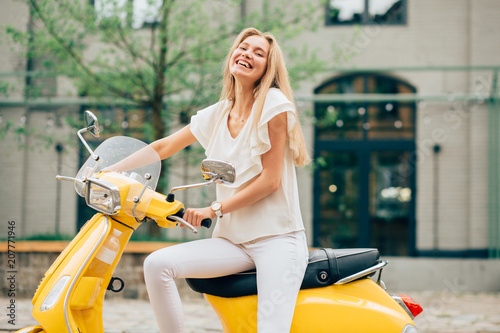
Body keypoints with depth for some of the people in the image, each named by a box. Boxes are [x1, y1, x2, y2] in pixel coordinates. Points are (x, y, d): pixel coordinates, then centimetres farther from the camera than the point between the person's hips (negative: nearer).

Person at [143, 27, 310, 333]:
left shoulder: (274, 102, -5)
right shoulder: (216, 115, 12)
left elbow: (270, 180, -9)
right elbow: (164, 147, 21)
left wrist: (214, 209, -10)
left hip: (277, 237, -5)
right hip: (233, 240, 6)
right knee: (157, 264, -17)